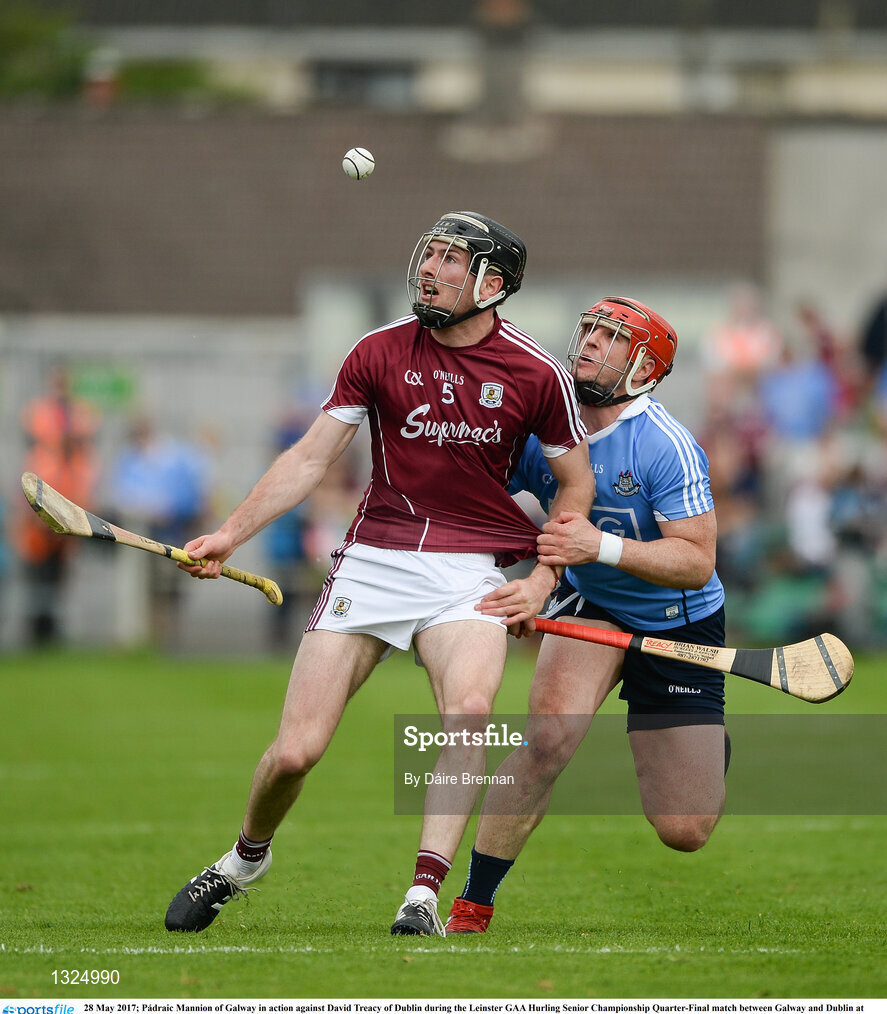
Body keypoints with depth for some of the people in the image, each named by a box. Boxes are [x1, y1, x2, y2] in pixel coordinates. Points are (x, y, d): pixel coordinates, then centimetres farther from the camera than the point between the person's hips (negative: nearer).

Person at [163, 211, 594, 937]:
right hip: (374, 560, 1)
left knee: (469, 709, -32)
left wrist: (542, 580, 1)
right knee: (295, 751, -5)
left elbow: (575, 483, 11)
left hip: (470, 571, -1)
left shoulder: (536, 374, -1)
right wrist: (231, 534, -5)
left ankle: (423, 895, -27)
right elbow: (310, 459, 4)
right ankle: (246, 856, 27)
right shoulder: (380, 354, 1)